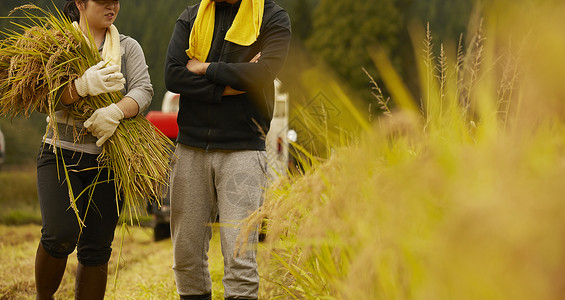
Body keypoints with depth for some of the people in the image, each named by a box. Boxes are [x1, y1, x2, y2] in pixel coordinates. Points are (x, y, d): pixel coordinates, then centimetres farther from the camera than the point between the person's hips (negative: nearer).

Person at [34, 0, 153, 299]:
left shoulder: (128, 48, 9)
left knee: (96, 249, 2)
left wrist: (116, 112, -28)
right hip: (61, 154, -2)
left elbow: (143, 90, -7)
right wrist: (82, 86, -30)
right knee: (61, 234, -19)